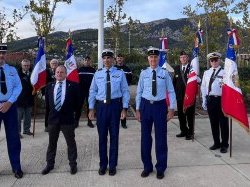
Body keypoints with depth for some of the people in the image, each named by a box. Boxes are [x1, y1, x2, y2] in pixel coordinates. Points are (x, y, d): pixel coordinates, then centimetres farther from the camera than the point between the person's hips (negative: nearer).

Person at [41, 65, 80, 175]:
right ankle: (50, 164, 29)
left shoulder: (73, 86, -7)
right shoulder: (49, 86, 6)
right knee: (51, 143, 14)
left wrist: (70, 111, 2)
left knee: (71, 142, 7)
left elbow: (77, 101, 0)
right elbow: (47, 101, 16)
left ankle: (73, 164, 21)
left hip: (67, 118, -3)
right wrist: (53, 110, 12)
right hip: (53, 118, 4)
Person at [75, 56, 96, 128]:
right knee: (79, 105, 2)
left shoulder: (93, 70, 4)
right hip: (81, 90, 0)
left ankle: (89, 121, 13)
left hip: (90, 90, 0)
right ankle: (76, 121, 8)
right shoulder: (79, 70, 4)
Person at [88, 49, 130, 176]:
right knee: (102, 136, 9)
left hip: (115, 105, -1)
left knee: (114, 136, 8)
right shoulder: (97, 74, 6)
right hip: (101, 106, 2)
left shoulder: (120, 74, 1)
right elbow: (92, 92, 8)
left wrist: (124, 108, -6)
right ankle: (103, 164, 26)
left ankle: (113, 165, 24)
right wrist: (91, 109, 3)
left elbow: (125, 92, 1)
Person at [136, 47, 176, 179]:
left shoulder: (165, 73, -1)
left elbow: (171, 92, 1)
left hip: (160, 105, -1)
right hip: (146, 105, 2)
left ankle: (161, 168, 24)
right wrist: (138, 109, 4)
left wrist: (171, 109, -3)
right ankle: (147, 166, 27)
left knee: (161, 137, 7)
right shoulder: (143, 73, 2)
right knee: (145, 137, 9)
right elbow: (139, 92, 5)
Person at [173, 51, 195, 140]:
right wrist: (175, 92, 8)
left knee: (190, 114, 2)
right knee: (181, 114, 12)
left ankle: (190, 133, 12)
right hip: (179, 95, 5)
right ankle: (184, 131, 25)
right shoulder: (177, 68, 11)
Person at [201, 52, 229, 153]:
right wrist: (204, 100, 10)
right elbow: (203, 87, 13)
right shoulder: (206, 73, 10)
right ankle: (216, 143, 27)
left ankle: (224, 145, 18)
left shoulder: (224, 73, -4)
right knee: (213, 123, 12)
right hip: (210, 100, 4)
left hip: (221, 99, -4)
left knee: (223, 123, 4)